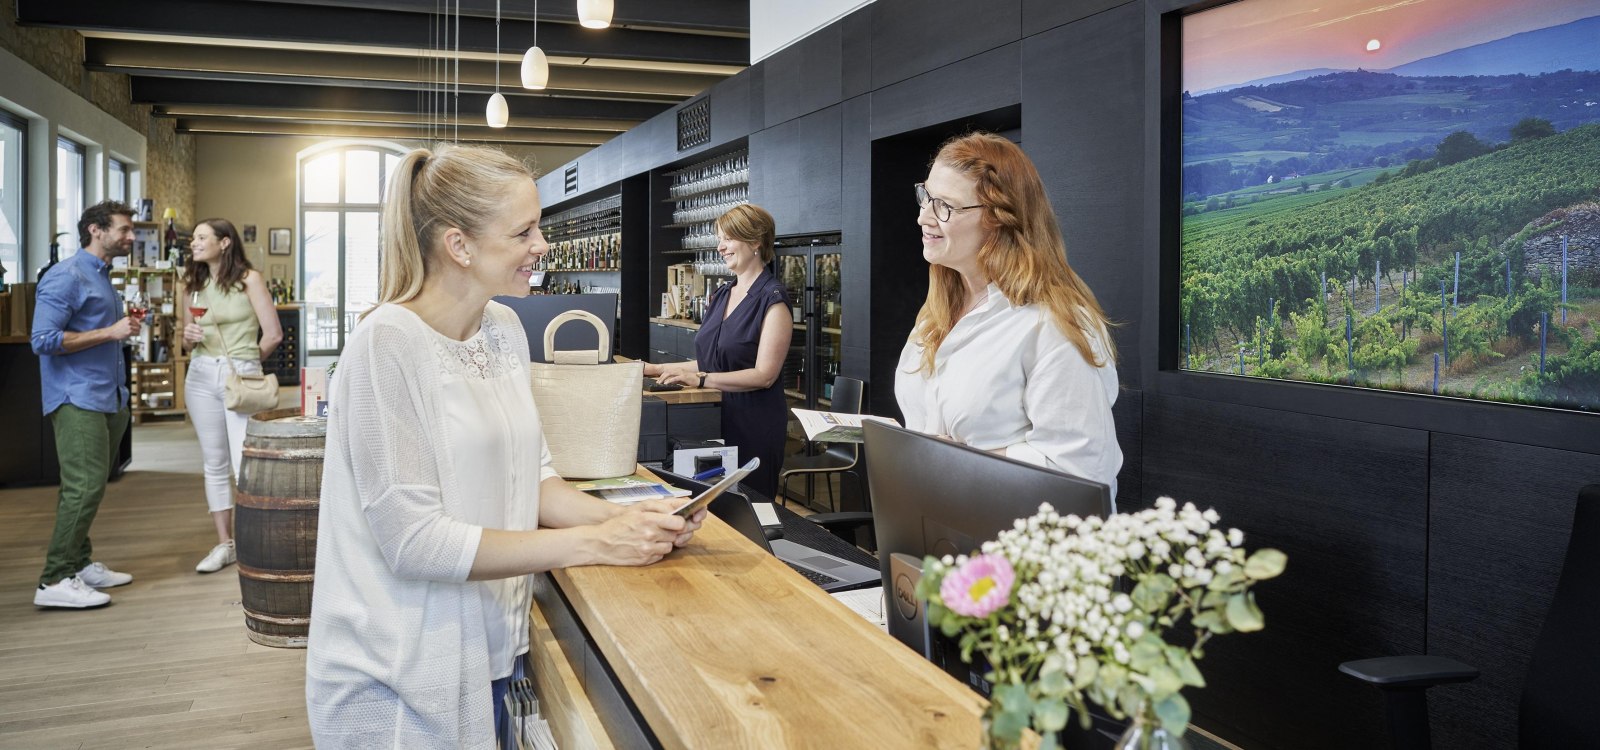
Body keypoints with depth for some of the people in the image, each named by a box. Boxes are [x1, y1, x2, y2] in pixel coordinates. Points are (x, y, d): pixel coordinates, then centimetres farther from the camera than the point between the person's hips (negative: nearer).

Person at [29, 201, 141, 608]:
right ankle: (55, 580, -9)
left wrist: (127, 326, 9)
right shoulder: (67, 276, -12)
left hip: (107, 399, 10)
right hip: (77, 399, -9)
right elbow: (44, 340, -19)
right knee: (85, 486, -13)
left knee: (92, 485, 13)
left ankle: (80, 563, 21)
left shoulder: (102, 277, 18)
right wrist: (110, 332, -18)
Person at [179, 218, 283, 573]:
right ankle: (224, 544, 15)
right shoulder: (194, 284, 12)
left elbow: (273, 334, -5)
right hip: (201, 377, 5)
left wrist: (243, 363, 6)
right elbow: (188, 339, 19)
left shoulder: (248, 279, -3)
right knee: (215, 465, 8)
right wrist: (188, 336, -4)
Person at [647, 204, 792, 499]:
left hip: (753, 424, -7)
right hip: (715, 419, 7)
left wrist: (700, 379, -23)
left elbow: (764, 375, -18)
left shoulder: (772, 300, -11)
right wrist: (658, 370, 7)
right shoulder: (721, 295, 13)